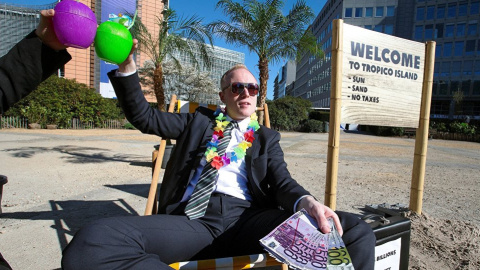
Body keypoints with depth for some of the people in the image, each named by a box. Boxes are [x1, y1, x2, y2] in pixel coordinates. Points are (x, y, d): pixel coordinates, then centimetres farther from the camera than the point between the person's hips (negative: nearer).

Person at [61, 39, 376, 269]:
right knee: (89, 245, -28)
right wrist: (126, 65, 1)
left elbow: (282, 181, 8)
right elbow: (143, 116, 18)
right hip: (191, 218, 1)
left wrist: (307, 202, -17)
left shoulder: (267, 137, 21)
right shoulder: (199, 121, 21)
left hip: (247, 218, 0)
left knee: (356, 231, -21)